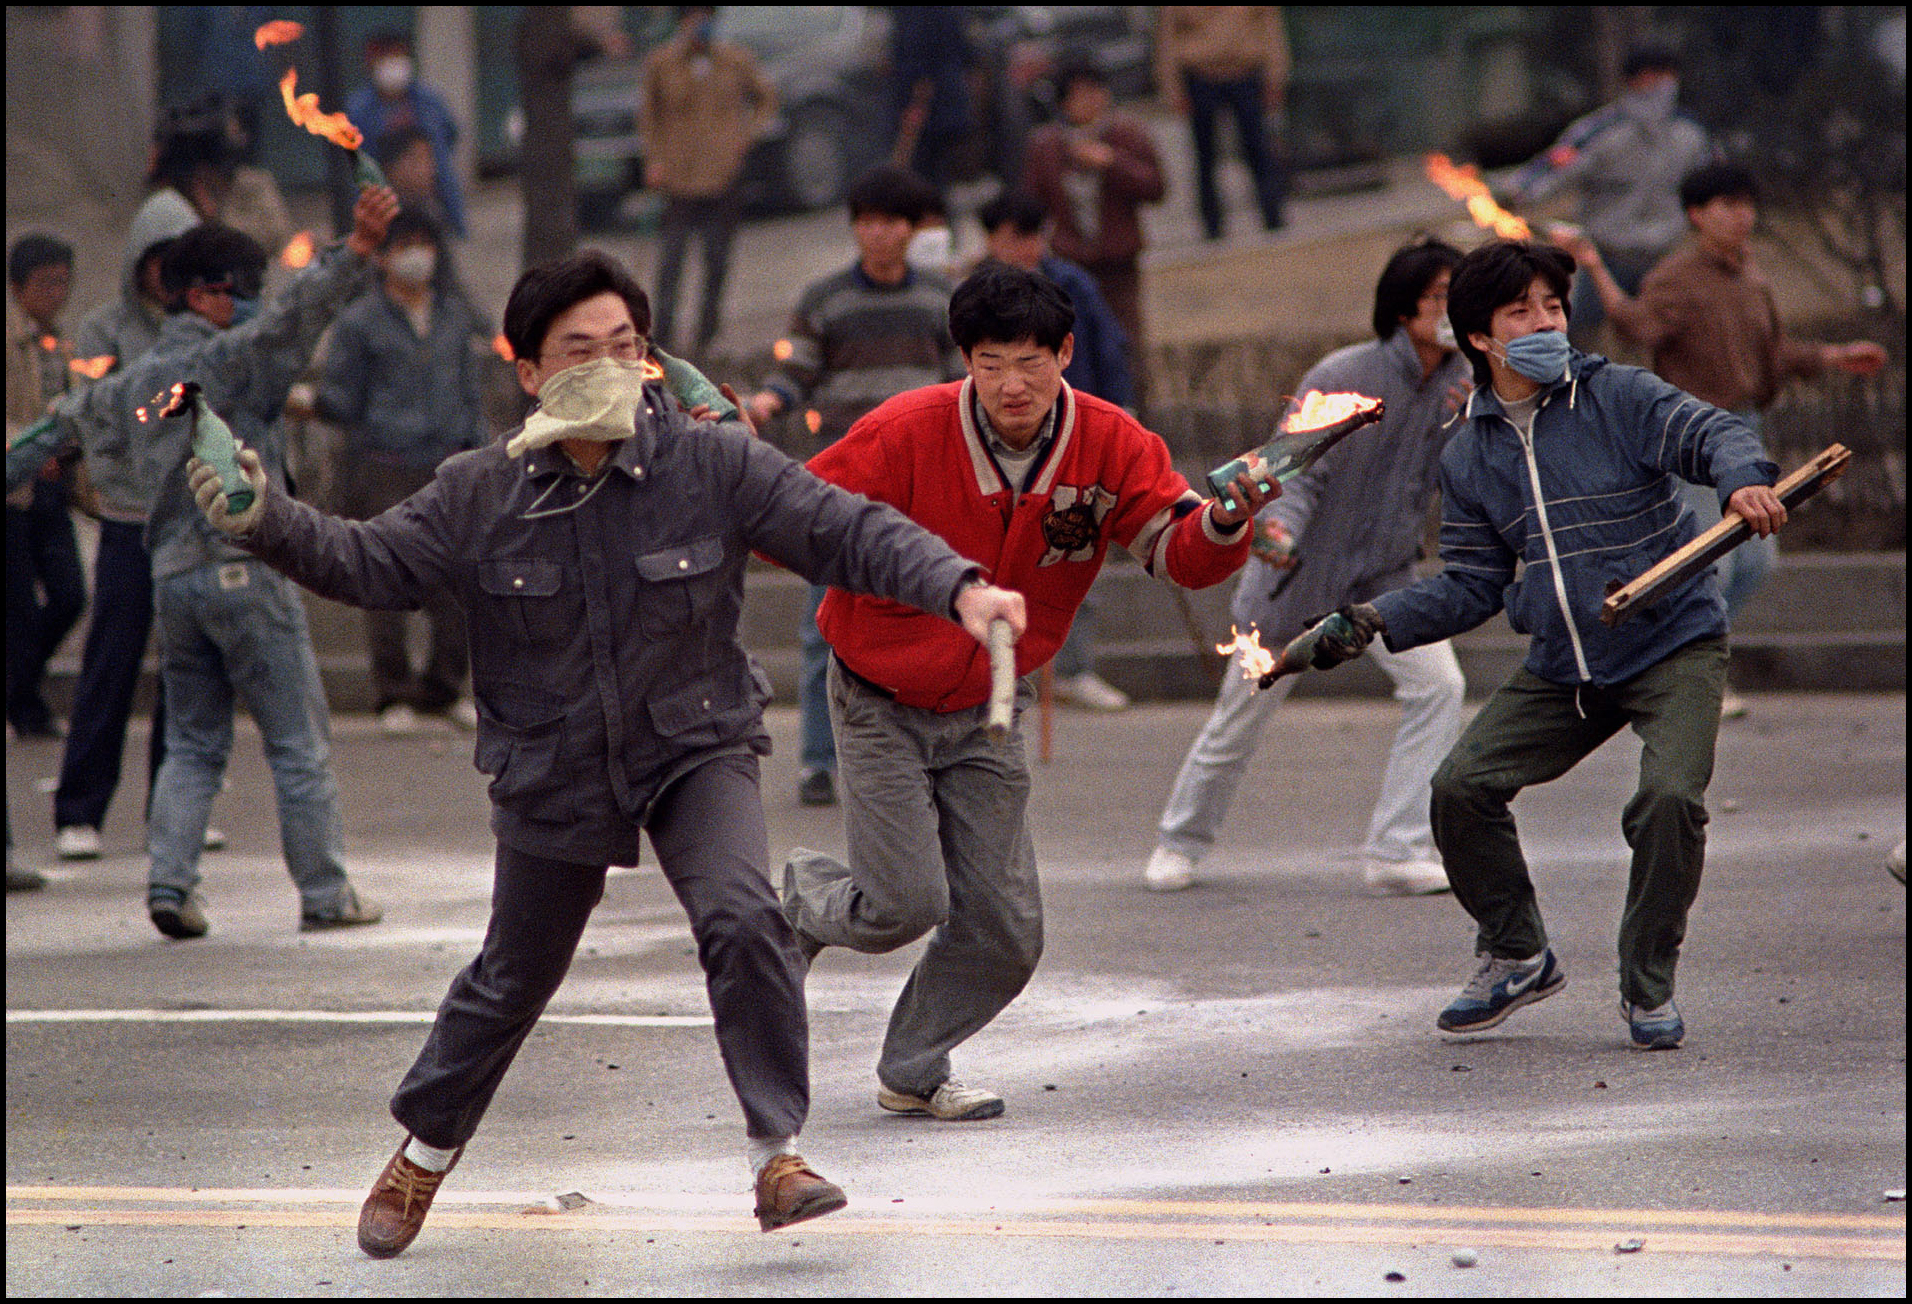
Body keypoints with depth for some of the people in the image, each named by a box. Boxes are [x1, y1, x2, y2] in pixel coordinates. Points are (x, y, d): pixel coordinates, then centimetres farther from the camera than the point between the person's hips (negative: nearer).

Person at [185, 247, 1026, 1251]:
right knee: (514, 976, 13)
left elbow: (847, 534, -12)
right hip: (551, 773, 1)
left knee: (742, 920, -25)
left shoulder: (714, 466, -13)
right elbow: (368, 562, -7)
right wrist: (268, 524, -24)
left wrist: (957, 587, -27)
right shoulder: (481, 495, -10)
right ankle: (424, 1153, 39)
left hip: (695, 752, -1)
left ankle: (777, 1157, -16)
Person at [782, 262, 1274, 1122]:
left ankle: (913, 1072, 23)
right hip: (881, 703, -4)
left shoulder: (1110, 447, -12)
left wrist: (1224, 525, -37)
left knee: (1005, 930, 0)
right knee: (907, 901, -15)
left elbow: (1178, 552, -14)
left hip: (986, 714, 4)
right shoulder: (904, 436, -22)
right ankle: (804, 901, 21)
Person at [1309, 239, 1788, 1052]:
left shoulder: (1620, 399, -6)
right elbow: (1472, 586, 11)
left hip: (1673, 649, -4)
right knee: (1462, 785, -7)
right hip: (1562, 670, 4)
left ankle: (1648, 987, -4)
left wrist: (1744, 481, -43)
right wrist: (1379, 621, -4)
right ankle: (1517, 957, 16)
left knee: (1668, 796, -25)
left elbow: (1711, 435, -19)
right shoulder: (1468, 454, 6)